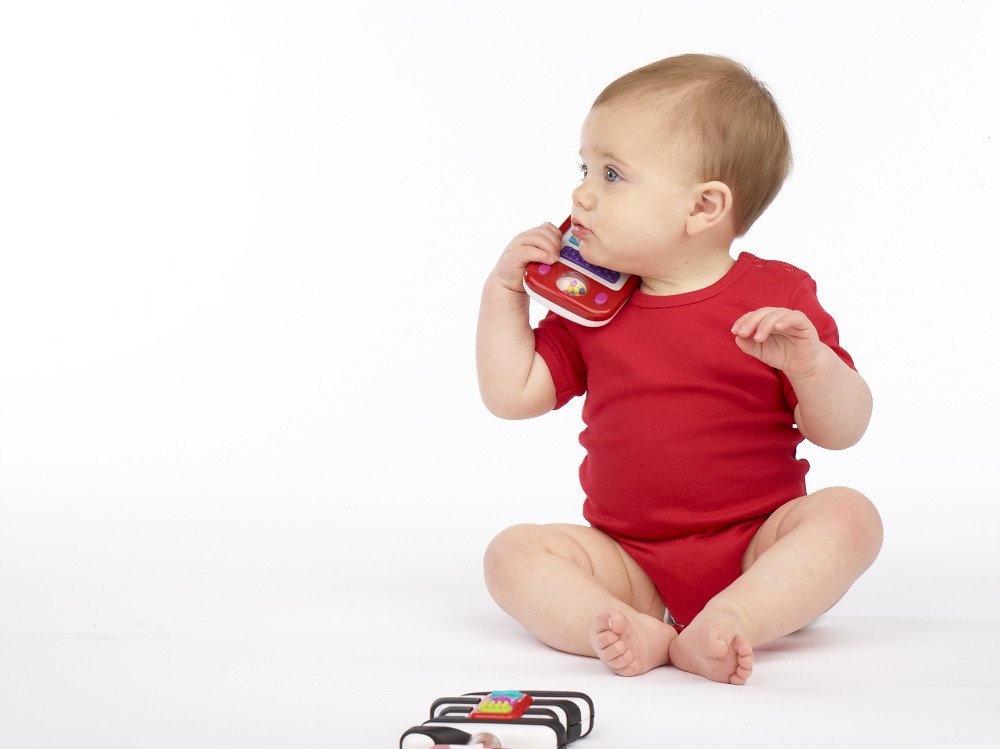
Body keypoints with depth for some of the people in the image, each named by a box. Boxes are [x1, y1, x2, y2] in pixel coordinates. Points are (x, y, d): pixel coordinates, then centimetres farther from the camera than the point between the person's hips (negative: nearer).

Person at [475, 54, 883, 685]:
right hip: (630, 562, 2)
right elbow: (511, 394, 7)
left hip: (755, 556, -2)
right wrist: (505, 289, 2)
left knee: (849, 515, -28)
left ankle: (730, 620, -43)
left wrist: (811, 364, -25)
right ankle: (644, 637, -40)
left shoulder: (778, 297, -3)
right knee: (513, 553, -19)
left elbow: (843, 431, -5)